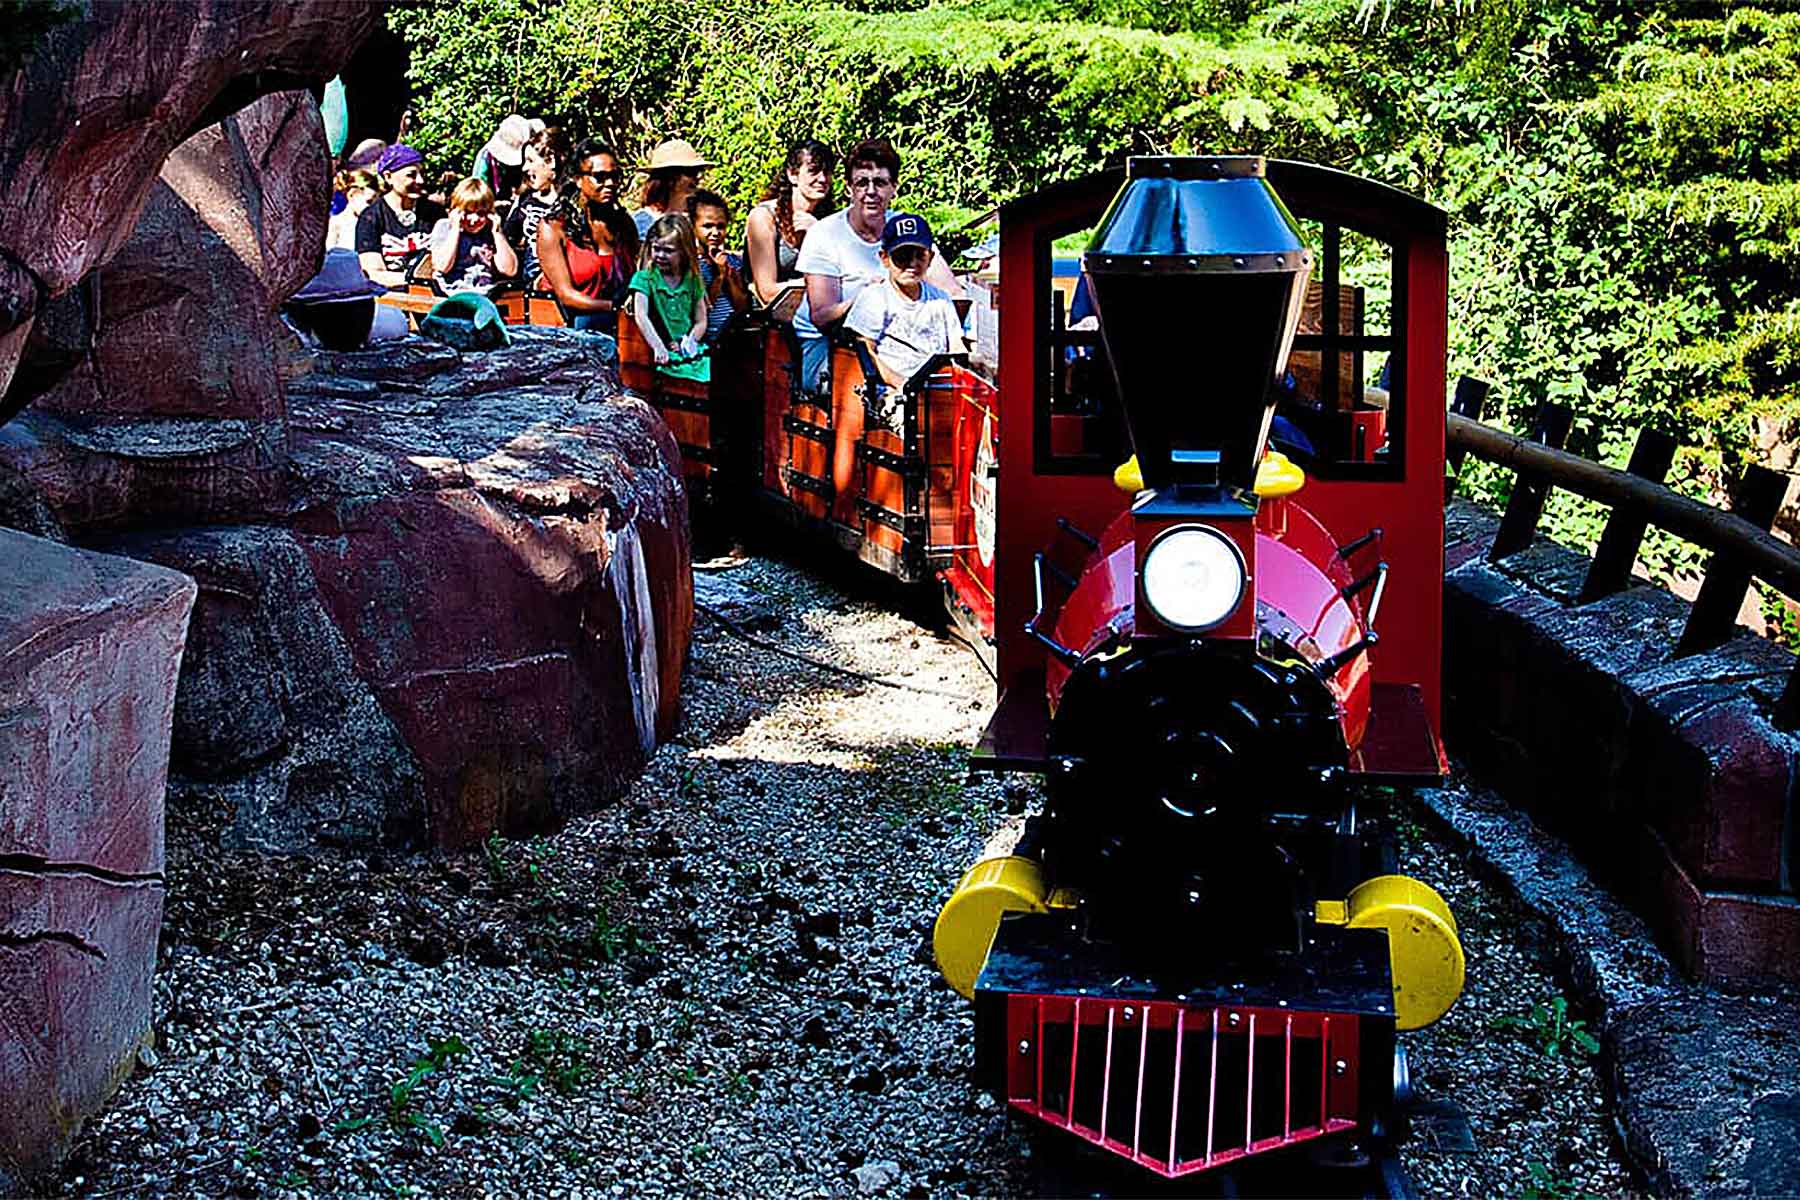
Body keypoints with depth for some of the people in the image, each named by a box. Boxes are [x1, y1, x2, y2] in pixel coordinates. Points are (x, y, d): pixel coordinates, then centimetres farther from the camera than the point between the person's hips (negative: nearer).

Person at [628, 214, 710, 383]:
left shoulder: (693, 280, 11)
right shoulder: (644, 278, 1)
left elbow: (701, 321, 15)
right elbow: (641, 316, -13)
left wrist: (690, 341, -6)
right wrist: (658, 347, -27)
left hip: (689, 353, 4)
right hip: (665, 356, -4)